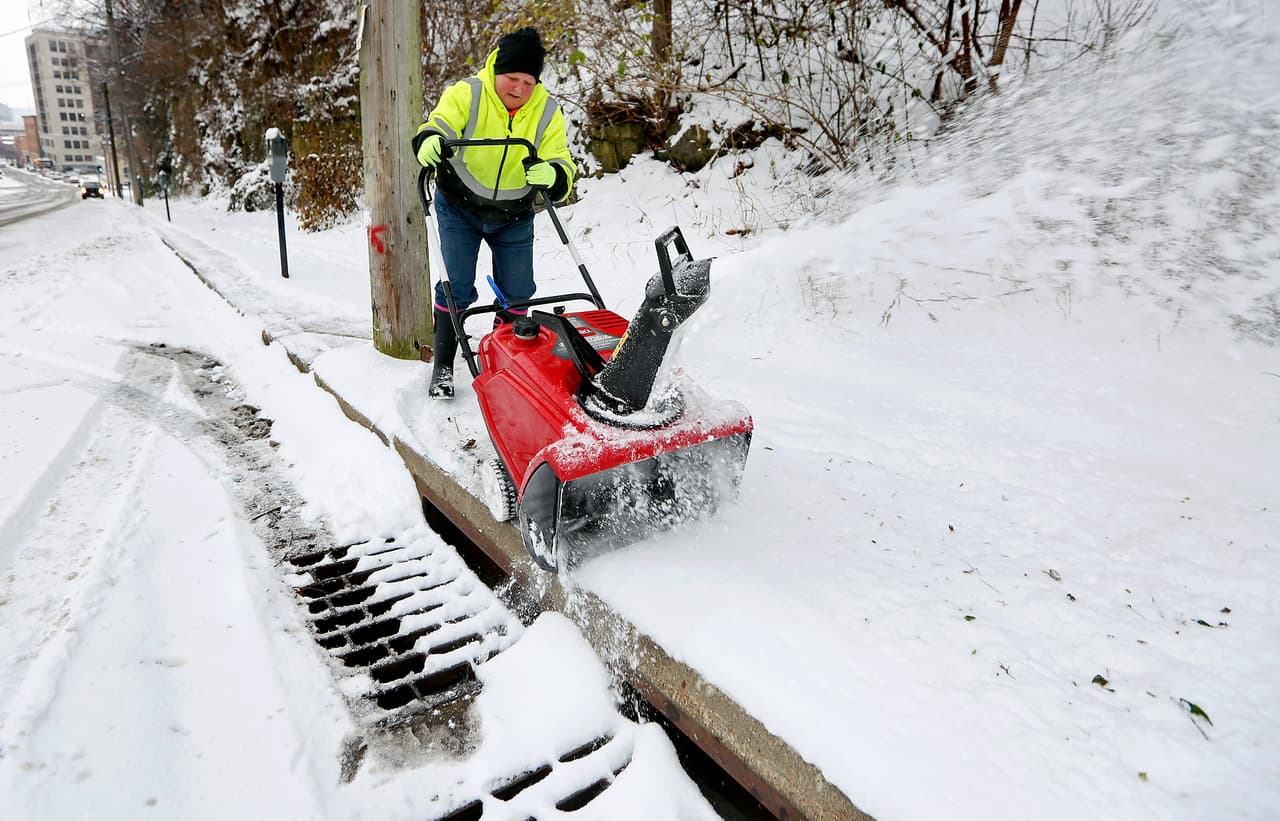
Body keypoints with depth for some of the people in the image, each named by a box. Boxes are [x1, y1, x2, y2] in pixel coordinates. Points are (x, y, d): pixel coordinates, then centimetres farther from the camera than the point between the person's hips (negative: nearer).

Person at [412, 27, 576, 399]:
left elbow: (563, 168, -19)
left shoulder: (547, 112, -12)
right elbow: (437, 126, -30)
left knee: (517, 292, 4)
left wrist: (550, 174, -43)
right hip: (459, 208, -2)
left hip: (514, 217, 3)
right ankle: (442, 365, 8)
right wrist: (430, 141, -54)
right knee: (456, 287, -7)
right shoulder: (466, 94, -18)